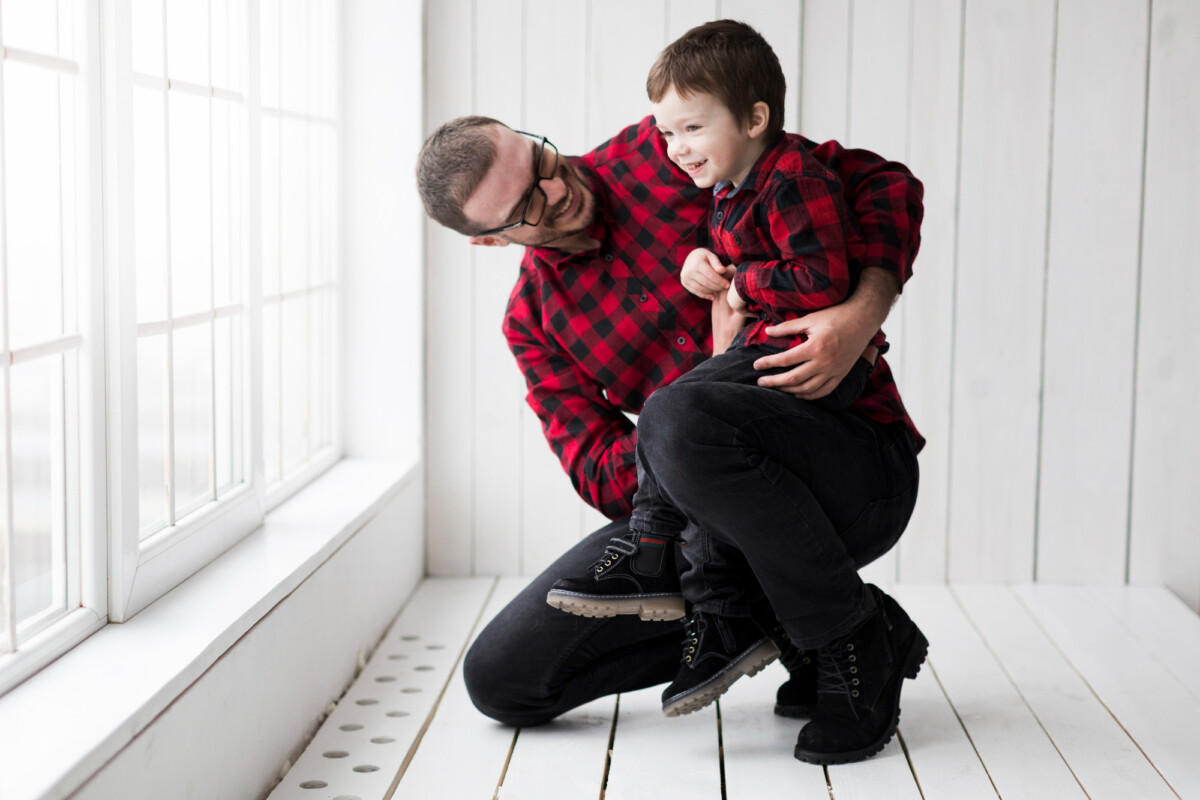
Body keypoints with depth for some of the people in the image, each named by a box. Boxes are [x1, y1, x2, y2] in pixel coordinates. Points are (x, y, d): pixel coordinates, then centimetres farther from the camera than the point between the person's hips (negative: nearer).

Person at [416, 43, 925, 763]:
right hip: (708, 512, 5)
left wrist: (863, 315, -25)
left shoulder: (664, 153, -5)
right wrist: (722, 368, -19)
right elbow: (605, 479, -5)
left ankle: (856, 635, -14)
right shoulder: (533, 321, 6)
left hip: (861, 468, -5)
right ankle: (767, 619, 7)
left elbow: (883, 184, -5)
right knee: (500, 678, -1)